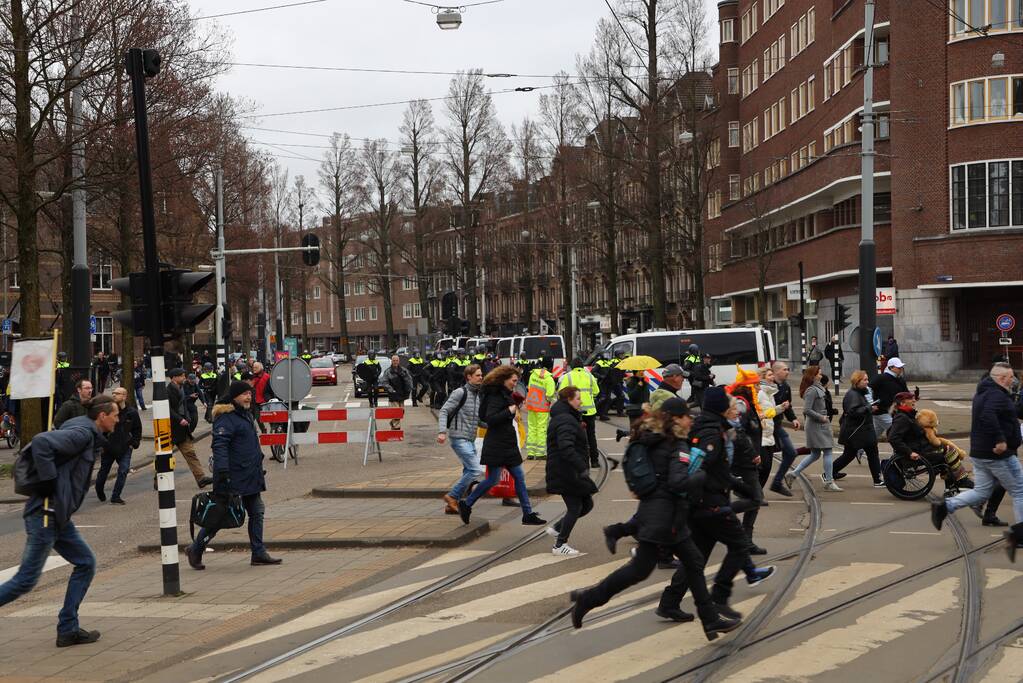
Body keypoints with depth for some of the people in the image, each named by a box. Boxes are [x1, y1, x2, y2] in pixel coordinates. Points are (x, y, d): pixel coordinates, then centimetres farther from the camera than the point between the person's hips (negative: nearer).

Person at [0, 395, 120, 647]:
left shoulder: (89, 436, 15)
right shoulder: (82, 433, -14)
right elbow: (41, 442, -28)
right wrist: (48, 480, -22)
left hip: (58, 515, 10)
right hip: (46, 512, -10)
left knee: (86, 563, 10)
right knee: (27, 579, -6)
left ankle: (68, 629, 13)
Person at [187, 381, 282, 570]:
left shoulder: (246, 414, 17)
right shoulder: (225, 418, -15)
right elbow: (219, 445, -25)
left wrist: (259, 468, 29)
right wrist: (223, 472, -34)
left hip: (250, 478, 9)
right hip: (234, 478, -9)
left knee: (256, 513, 8)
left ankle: (259, 553, 12)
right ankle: (196, 550, 13)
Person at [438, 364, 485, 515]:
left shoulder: (478, 395, 15)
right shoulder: (460, 392, -10)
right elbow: (444, 411, -13)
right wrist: (442, 431, -25)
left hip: (470, 440, 9)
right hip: (459, 439, -9)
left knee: (469, 472, 9)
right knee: (476, 470, -16)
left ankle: (452, 505, 16)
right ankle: (452, 496, -5)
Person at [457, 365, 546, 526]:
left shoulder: (505, 395, 14)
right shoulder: (496, 396, -15)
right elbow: (490, 419, -25)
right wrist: (509, 411, -21)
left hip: (508, 445, 10)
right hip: (496, 445, -10)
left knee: (519, 477, 7)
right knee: (493, 479, -5)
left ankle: (528, 514, 9)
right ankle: (466, 504, 11)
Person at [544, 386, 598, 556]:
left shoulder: (569, 417, 16)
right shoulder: (565, 420, -19)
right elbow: (566, 448, -31)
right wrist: (582, 467, -33)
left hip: (571, 472, 11)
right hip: (566, 473, -11)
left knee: (587, 504, 12)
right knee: (575, 507, -4)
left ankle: (556, 528, 23)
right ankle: (560, 545, 8)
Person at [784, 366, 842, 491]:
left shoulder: (817, 389, 13)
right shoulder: (812, 390, -16)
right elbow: (807, 410, -23)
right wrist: (821, 417, -16)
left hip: (820, 425, 10)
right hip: (817, 426, -10)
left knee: (815, 454, 13)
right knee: (827, 452, -5)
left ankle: (793, 474, 14)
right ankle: (829, 482, -1)